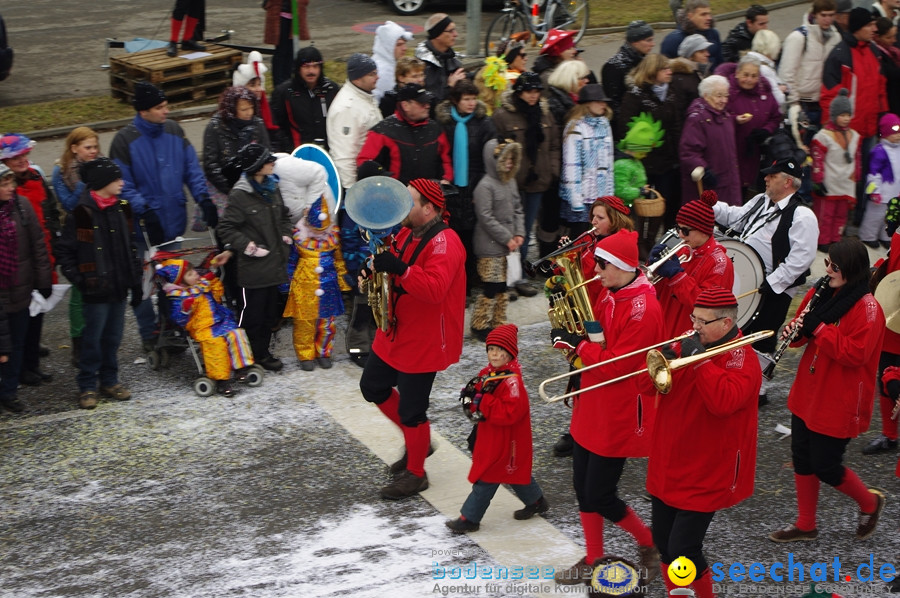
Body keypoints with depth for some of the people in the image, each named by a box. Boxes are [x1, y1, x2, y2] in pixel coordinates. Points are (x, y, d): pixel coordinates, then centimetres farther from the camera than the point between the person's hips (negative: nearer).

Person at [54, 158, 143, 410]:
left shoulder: (121, 209, 7)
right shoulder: (82, 213, -12)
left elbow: (130, 247, 15)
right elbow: (64, 251, -6)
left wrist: (135, 281, 12)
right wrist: (78, 280, -11)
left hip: (119, 285, 6)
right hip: (96, 288, -6)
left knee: (113, 336, 12)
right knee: (93, 337, 0)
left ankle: (109, 380, 26)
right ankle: (87, 386, 11)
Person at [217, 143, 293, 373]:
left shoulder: (272, 188, 7)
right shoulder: (239, 195, -15)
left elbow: (284, 217, 23)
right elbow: (226, 229, -12)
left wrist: (286, 237, 10)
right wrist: (249, 247, -14)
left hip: (274, 264, 8)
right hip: (253, 268, -7)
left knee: (270, 311, 15)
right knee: (252, 313, 0)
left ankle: (263, 352, 26)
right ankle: (254, 356, 10)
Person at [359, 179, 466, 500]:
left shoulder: (444, 242, -22)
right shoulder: (407, 233, 7)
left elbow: (434, 289, -35)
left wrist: (398, 268, -42)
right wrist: (377, 270, -2)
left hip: (424, 340, -10)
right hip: (396, 333, 10)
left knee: (411, 410, 0)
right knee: (373, 387, 19)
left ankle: (415, 473, 20)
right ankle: (416, 441, 36)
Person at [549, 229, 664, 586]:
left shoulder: (643, 308, -22)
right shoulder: (611, 297, 7)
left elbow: (617, 365, -24)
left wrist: (578, 344, -20)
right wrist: (570, 333, -5)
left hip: (618, 417, -9)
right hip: (591, 410, 9)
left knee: (599, 496, -2)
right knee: (583, 487, 14)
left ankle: (651, 544, 20)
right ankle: (592, 562, 27)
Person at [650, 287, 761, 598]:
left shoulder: (741, 358, -14)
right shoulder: (690, 344, 7)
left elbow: (724, 402, -33)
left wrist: (699, 359, -29)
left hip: (705, 474, -7)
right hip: (669, 467, 7)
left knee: (683, 550, -8)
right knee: (663, 545, 13)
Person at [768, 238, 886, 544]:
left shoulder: (867, 309, -19)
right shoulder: (821, 293, 3)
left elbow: (855, 353, -26)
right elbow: (804, 331, 13)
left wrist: (817, 328, -26)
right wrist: (795, 330, -11)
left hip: (838, 404, -7)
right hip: (808, 394, 7)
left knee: (825, 467, 0)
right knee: (802, 458, 13)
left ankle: (870, 502, 28)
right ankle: (805, 525, 28)